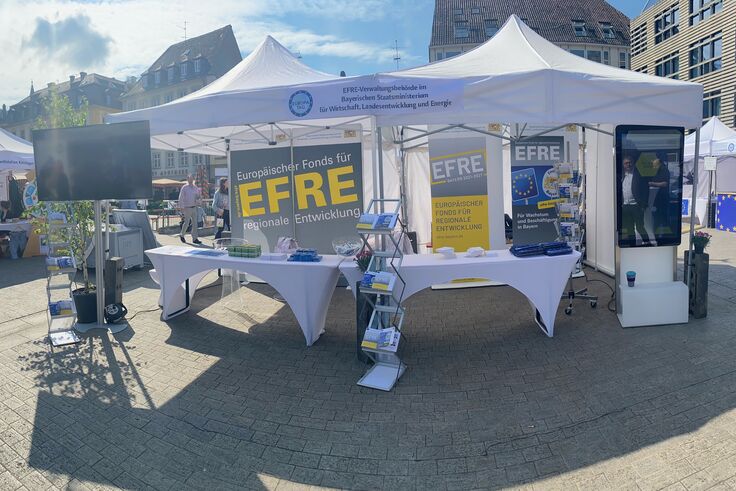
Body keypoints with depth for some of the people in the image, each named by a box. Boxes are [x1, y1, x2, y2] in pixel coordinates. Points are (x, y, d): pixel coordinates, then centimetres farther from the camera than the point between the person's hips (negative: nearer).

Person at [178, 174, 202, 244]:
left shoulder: (195, 188, 11)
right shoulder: (184, 188, -4)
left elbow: (199, 197, 19)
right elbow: (181, 198, -6)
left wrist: (199, 200, -4)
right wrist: (182, 207, -12)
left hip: (194, 207, 5)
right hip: (187, 208, -5)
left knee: (194, 223, 4)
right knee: (186, 222, -3)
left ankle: (195, 238, 8)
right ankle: (182, 235, 20)